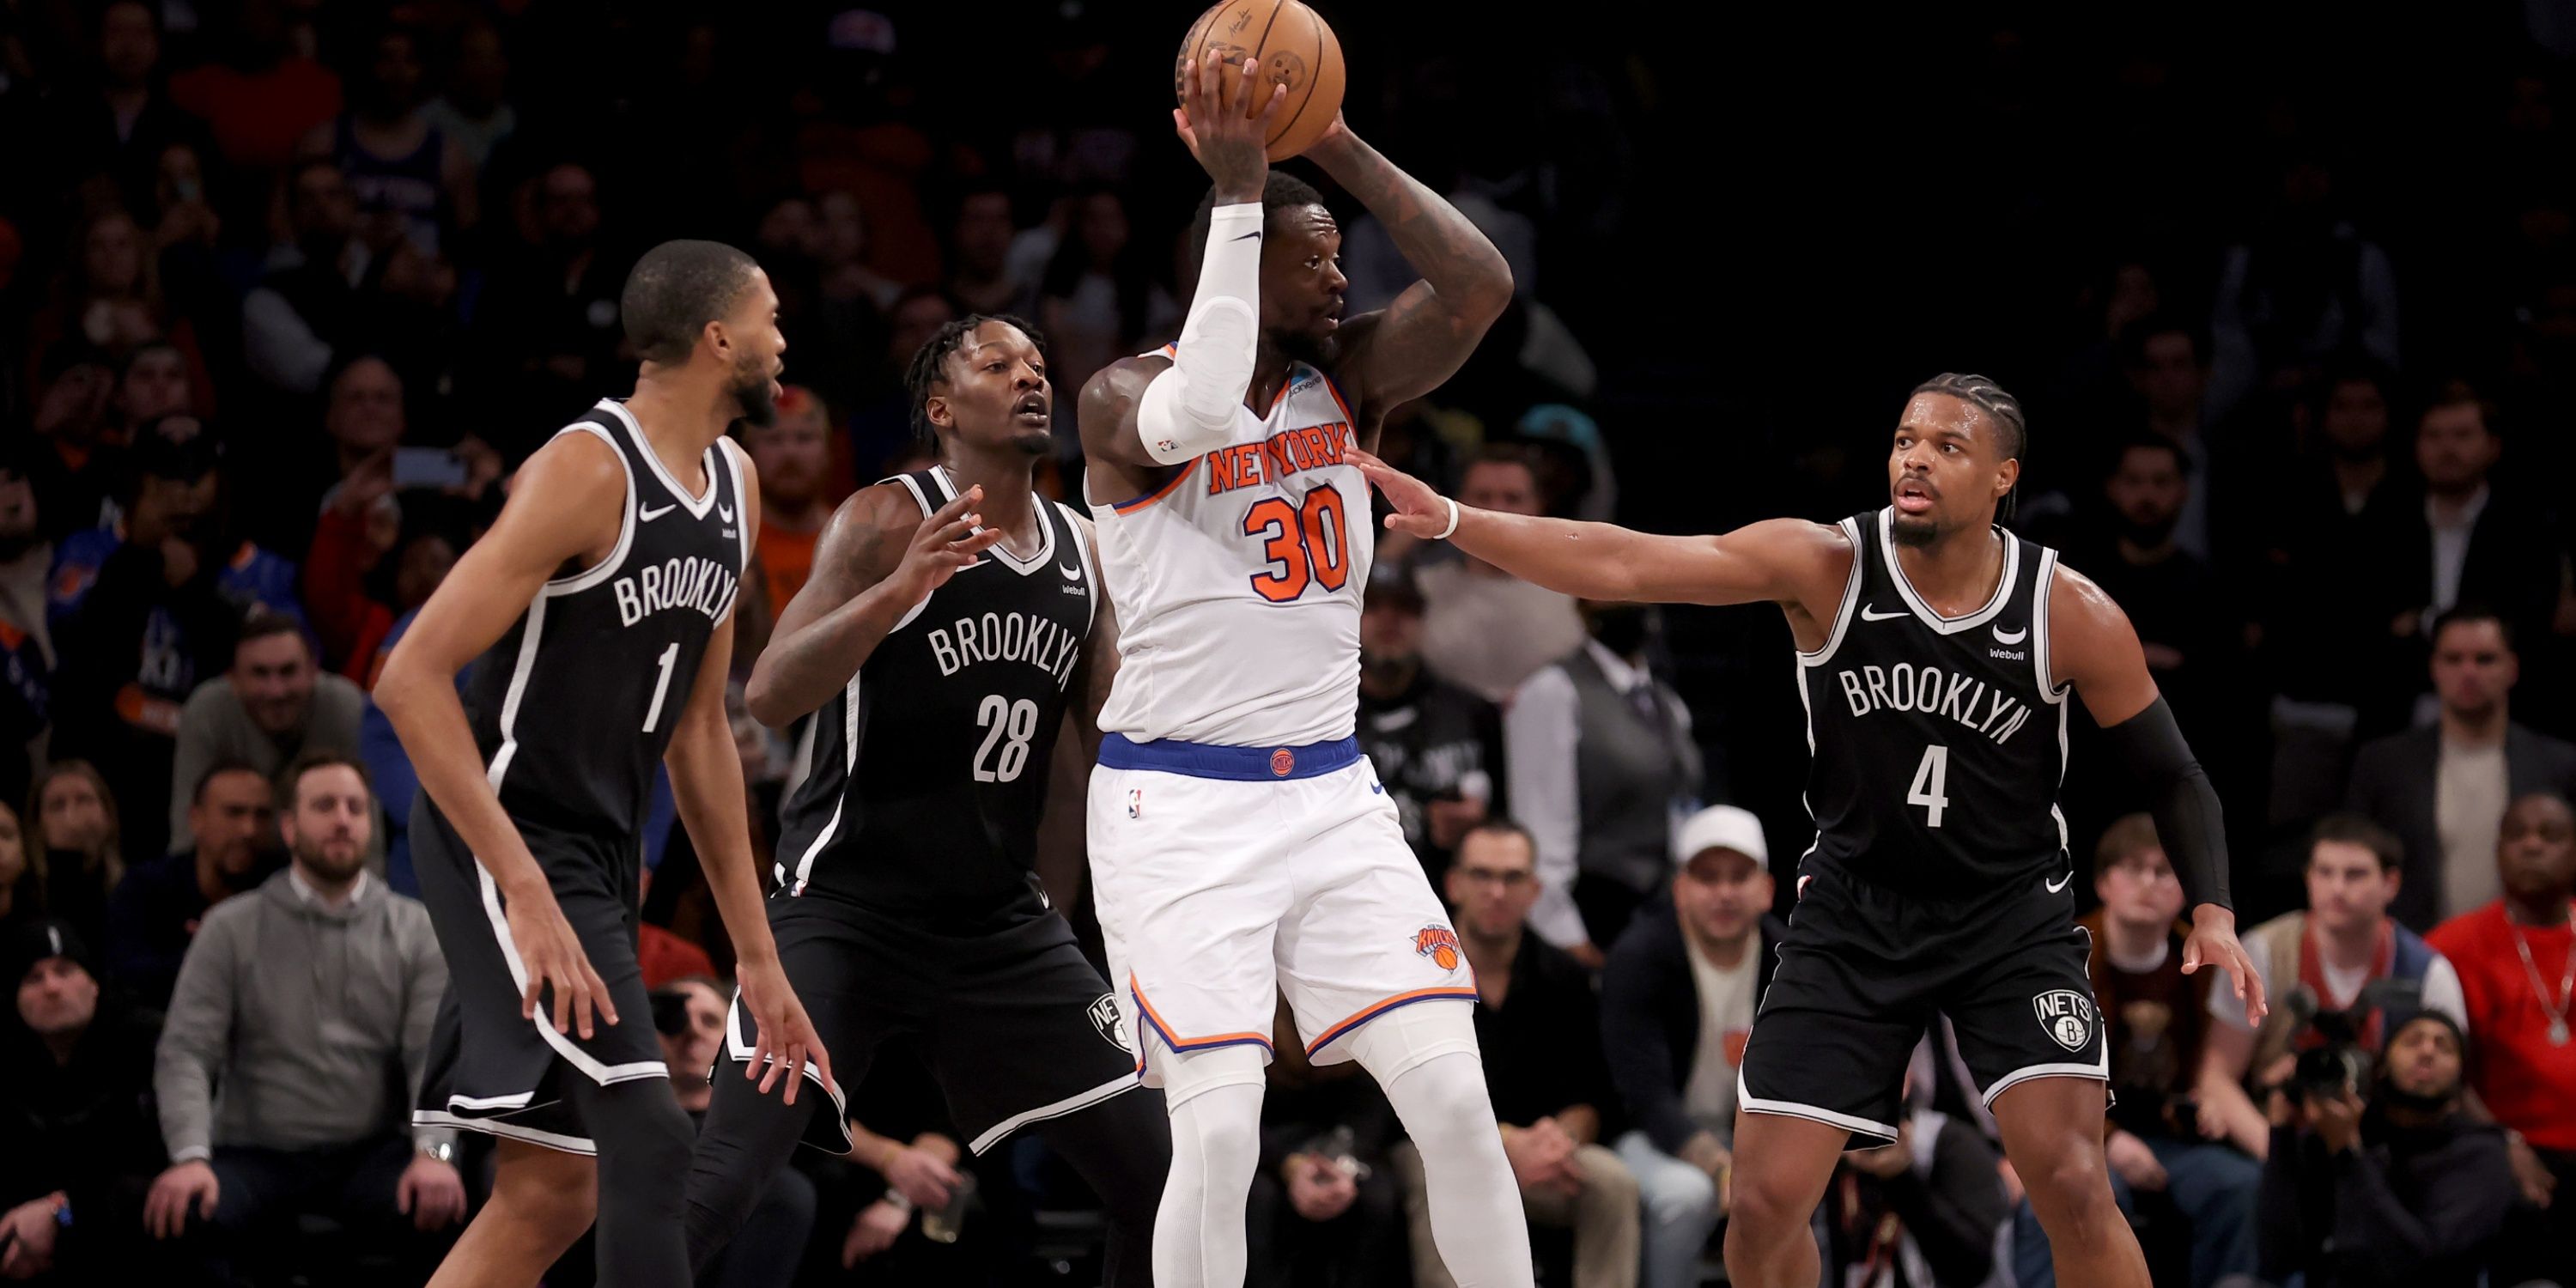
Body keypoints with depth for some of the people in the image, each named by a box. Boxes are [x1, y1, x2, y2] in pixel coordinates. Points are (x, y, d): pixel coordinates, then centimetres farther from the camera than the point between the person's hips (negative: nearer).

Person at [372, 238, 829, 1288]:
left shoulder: (733, 489, 11)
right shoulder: (588, 471, -17)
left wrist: (756, 957, 16)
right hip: (504, 843, -10)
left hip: (598, 854, 10)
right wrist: (527, 894, -28)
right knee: (648, 1141, -18)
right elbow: (412, 679, -22)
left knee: (551, 1192, 10)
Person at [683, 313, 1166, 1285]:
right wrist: (901, 589, -35)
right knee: (716, 1186, -19)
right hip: (846, 907, -6)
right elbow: (768, 696, -21)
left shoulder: (1081, 551, 8)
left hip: (1001, 928, 6)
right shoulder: (888, 522, -11)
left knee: (1162, 1182, 1)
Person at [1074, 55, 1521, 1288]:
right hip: (1176, 803, -5)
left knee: (1456, 1102, -5)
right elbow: (1198, 413, -32)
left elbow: (1479, 286, -8)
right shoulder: (1124, 397, -8)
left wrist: (1339, 148, -13)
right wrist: (1238, 189, -28)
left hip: (1330, 792, 5)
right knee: (1219, 1135, -14)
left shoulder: (1349, 378, 7)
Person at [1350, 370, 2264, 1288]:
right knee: (1764, 1206, -3)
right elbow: (1624, 566, -24)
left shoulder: (2073, 616, -13)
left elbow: (2171, 777, -1)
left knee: (2072, 1185, -17)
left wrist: (2213, 912, -17)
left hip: (2012, 918, -1)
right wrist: (1450, 521, -35)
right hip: (1854, 913, 1)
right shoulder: (1826, 567, -15)